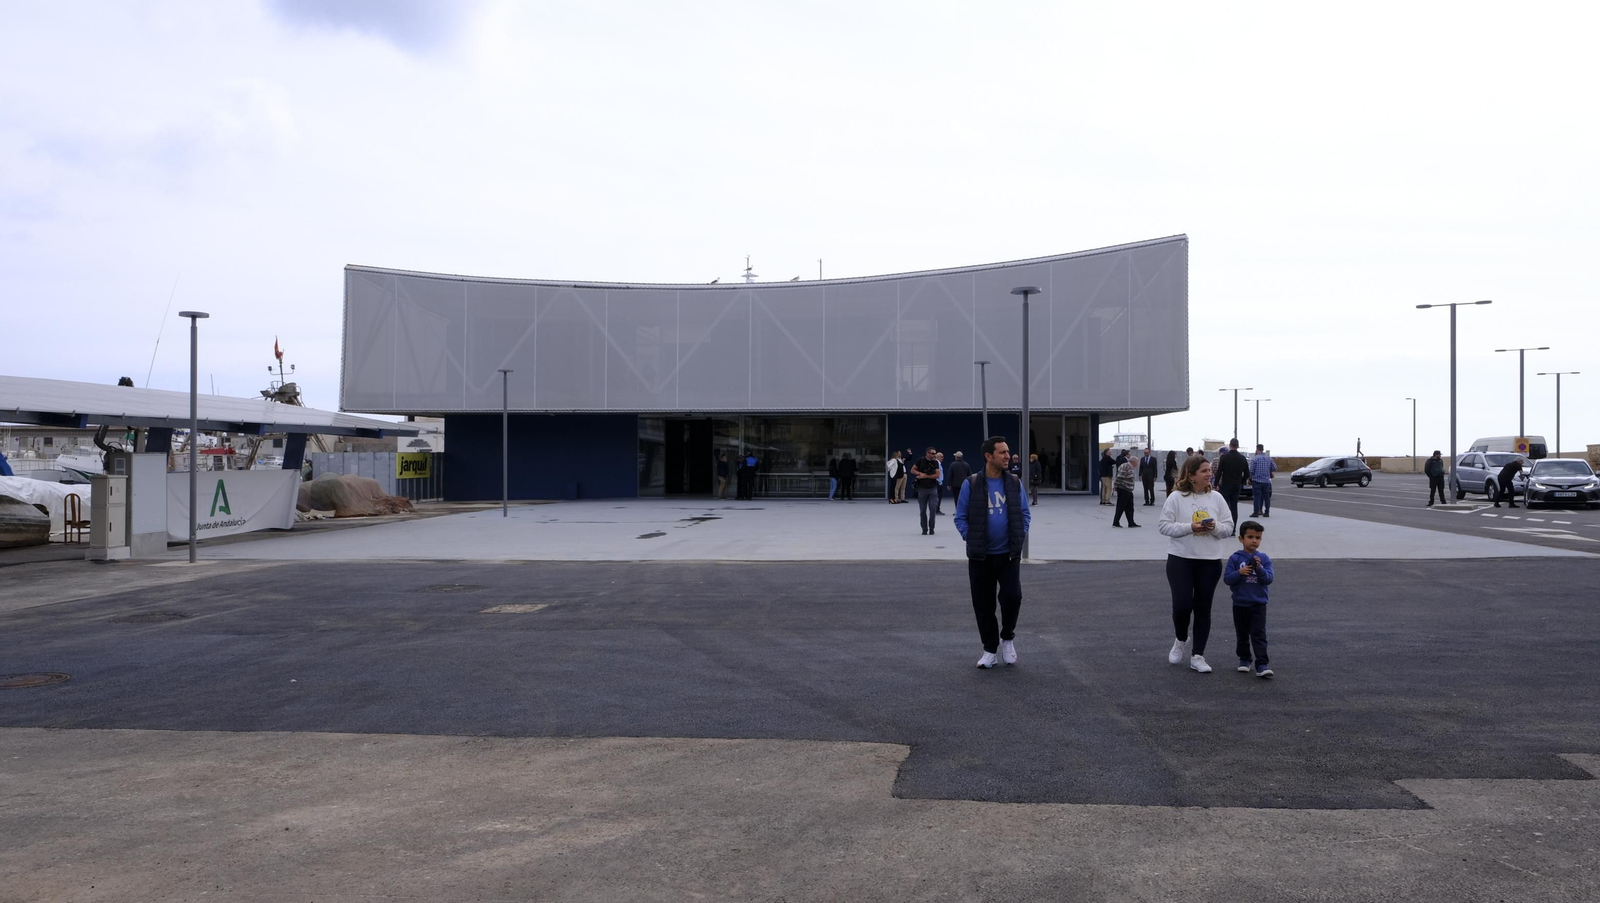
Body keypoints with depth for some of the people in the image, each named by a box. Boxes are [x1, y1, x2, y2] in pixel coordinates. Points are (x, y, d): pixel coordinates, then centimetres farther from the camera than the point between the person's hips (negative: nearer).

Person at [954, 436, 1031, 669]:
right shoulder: (971, 484, -5)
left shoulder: (1015, 482, 1)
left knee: (1012, 597, -11)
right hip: (980, 556, -1)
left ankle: (1007, 638, 16)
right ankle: (991, 650, 20)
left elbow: (1025, 513, 8)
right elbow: (960, 517, 0)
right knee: (983, 605, 5)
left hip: (1009, 554, 1)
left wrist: (1020, 537, -3)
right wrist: (970, 539, -10)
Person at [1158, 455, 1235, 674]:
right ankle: (1181, 640, 23)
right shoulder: (1176, 498, -6)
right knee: (1182, 604, -9)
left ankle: (1197, 656, 14)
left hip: (1210, 561, 3)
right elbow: (1165, 526, -9)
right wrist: (1191, 527, -21)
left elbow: (1229, 527, 4)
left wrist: (1215, 527, -17)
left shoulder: (1216, 498, 3)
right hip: (1180, 559, -3)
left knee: (1203, 608, 6)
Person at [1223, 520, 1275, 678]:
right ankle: (1245, 659, 30)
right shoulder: (1235, 558, -4)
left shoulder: (1264, 558, -2)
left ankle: (1261, 665, -10)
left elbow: (1269, 579, -8)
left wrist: (1260, 569, -24)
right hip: (1240, 604, 1)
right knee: (1242, 634, 14)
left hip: (1258, 604, -1)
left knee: (1259, 634, -8)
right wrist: (1240, 572, -24)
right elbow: (1227, 579, -8)